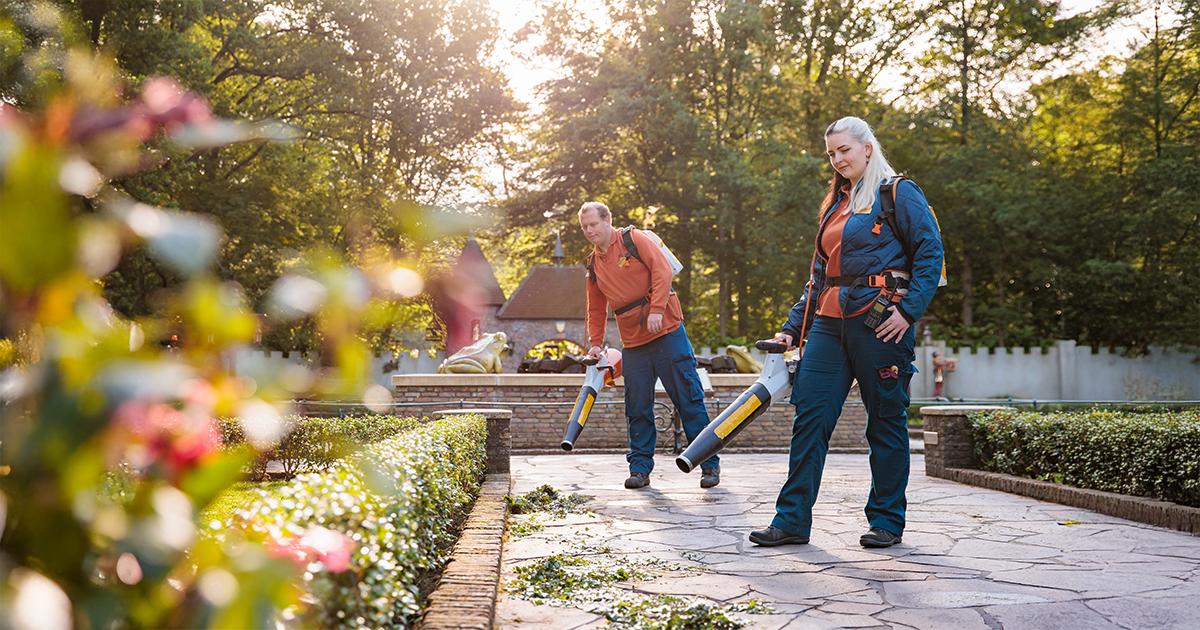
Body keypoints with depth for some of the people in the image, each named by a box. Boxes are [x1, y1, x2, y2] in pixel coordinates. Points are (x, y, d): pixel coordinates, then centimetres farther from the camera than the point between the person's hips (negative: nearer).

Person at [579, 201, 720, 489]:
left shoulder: (634, 239, -2)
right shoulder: (593, 265, 15)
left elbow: (662, 270, -12)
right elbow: (596, 311, 20)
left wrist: (656, 309, -20)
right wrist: (595, 343, 13)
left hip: (667, 333, -5)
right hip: (632, 344, 5)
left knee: (689, 399, -1)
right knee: (638, 409, 4)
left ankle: (710, 464, 6)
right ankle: (640, 468, 12)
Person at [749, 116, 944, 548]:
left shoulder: (898, 193, 1)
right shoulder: (834, 204, 21)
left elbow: (931, 252, -7)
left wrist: (909, 309, -17)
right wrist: (793, 328, 16)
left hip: (879, 321, -7)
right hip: (830, 322, 7)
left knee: (886, 421, 3)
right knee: (809, 416, 0)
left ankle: (887, 520, 15)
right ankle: (792, 519, 4)